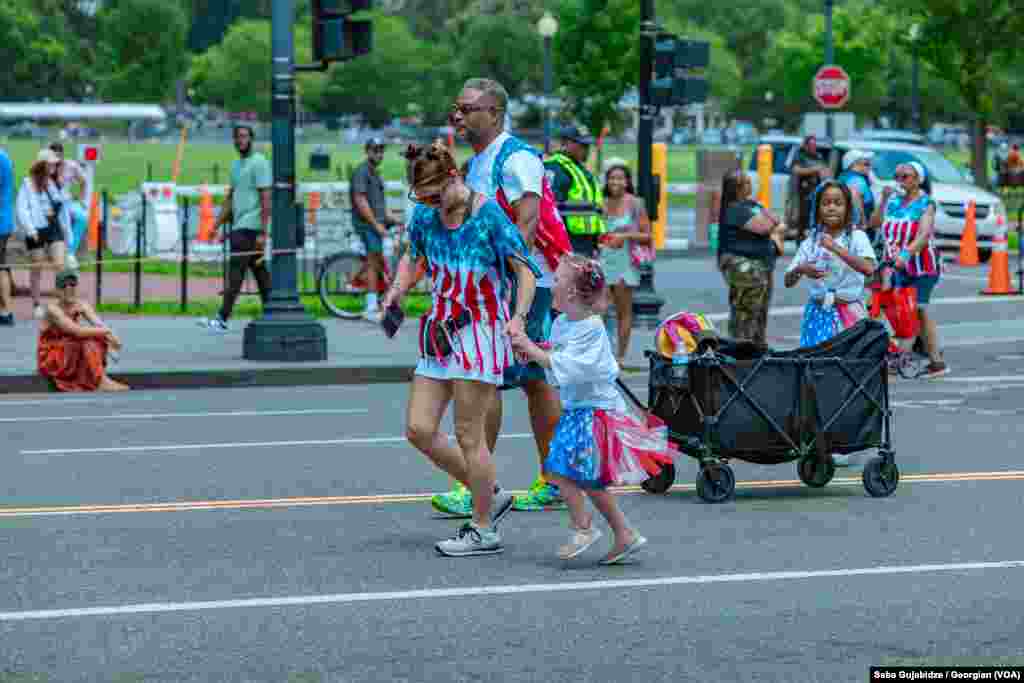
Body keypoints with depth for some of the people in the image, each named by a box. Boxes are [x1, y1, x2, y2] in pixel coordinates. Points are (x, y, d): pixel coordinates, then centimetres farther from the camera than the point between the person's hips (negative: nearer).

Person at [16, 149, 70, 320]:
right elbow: (22, 209, -10)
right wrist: (30, 229, -21)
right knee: (37, 269, 6)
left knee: (60, 264, -10)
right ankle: (36, 305, 16)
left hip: (55, 227, 3)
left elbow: (64, 208, 17)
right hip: (37, 230, -3)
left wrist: (67, 231, 17)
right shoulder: (29, 184, -4)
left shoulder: (56, 183, 11)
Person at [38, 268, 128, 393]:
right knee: (87, 342, -26)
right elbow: (77, 331, -30)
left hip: (73, 355, 6)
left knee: (99, 339, -12)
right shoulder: (52, 308, -20)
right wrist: (106, 331, -26)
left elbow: (100, 326, -12)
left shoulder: (81, 305, -1)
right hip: (51, 360, -6)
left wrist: (110, 337, -33)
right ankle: (101, 382, -32)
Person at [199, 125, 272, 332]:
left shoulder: (259, 163, -9)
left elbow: (266, 200, -14)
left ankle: (222, 319, -12)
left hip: (249, 227, -9)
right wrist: (218, 226, 17)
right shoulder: (236, 164, 19)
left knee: (235, 273, -11)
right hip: (239, 226, 9)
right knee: (260, 274, 9)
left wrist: (263, 233, -19)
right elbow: (230, 199, 22)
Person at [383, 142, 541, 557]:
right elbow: (413, 257, 22)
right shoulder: (424, 216, 3)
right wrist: (397, 292, 3)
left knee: (468, 434, -5)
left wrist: (519, 316, -30)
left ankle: (484, 531, 8)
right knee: (418, 429, 2)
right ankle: (490, 495, 19)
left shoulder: (489, 216, -14)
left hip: (480, 333, -7)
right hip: (440, 332, 7)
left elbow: (525, 271, -14)